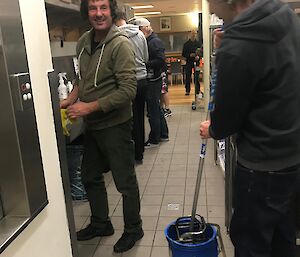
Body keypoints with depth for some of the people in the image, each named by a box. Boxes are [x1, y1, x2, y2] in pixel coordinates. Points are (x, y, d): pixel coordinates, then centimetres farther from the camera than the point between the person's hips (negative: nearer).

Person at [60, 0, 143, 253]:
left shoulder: (120, 44, -18)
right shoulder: (83, 42, 5)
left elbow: (127, 90, -23)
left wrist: (89, 107, -21)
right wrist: (71, 99, 1)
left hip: (115, 125, -8)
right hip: (92, 125, 8)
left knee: (125, 182, 7)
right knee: (90, 177, 20)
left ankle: (133, 229, 30)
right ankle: (100, 223, 42)